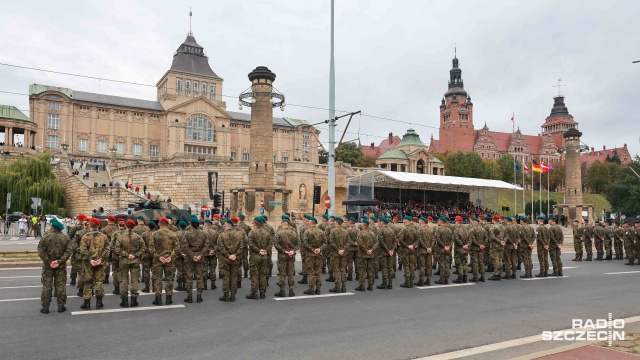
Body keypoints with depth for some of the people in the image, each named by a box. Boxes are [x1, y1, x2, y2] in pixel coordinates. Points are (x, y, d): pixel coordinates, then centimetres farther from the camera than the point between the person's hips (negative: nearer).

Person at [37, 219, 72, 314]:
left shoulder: (45, 237, -7)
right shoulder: (65, 238, -4)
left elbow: (41, 251, -10)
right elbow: (68, 251, -11)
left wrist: (48, 262, -9)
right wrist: (59, 261, -12)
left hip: (47, 266, -1)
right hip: (61, 266, 1)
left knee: (47, 286, 8)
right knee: (60, 286, 8)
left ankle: (45, 307, 12)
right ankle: (61, 306, 12)